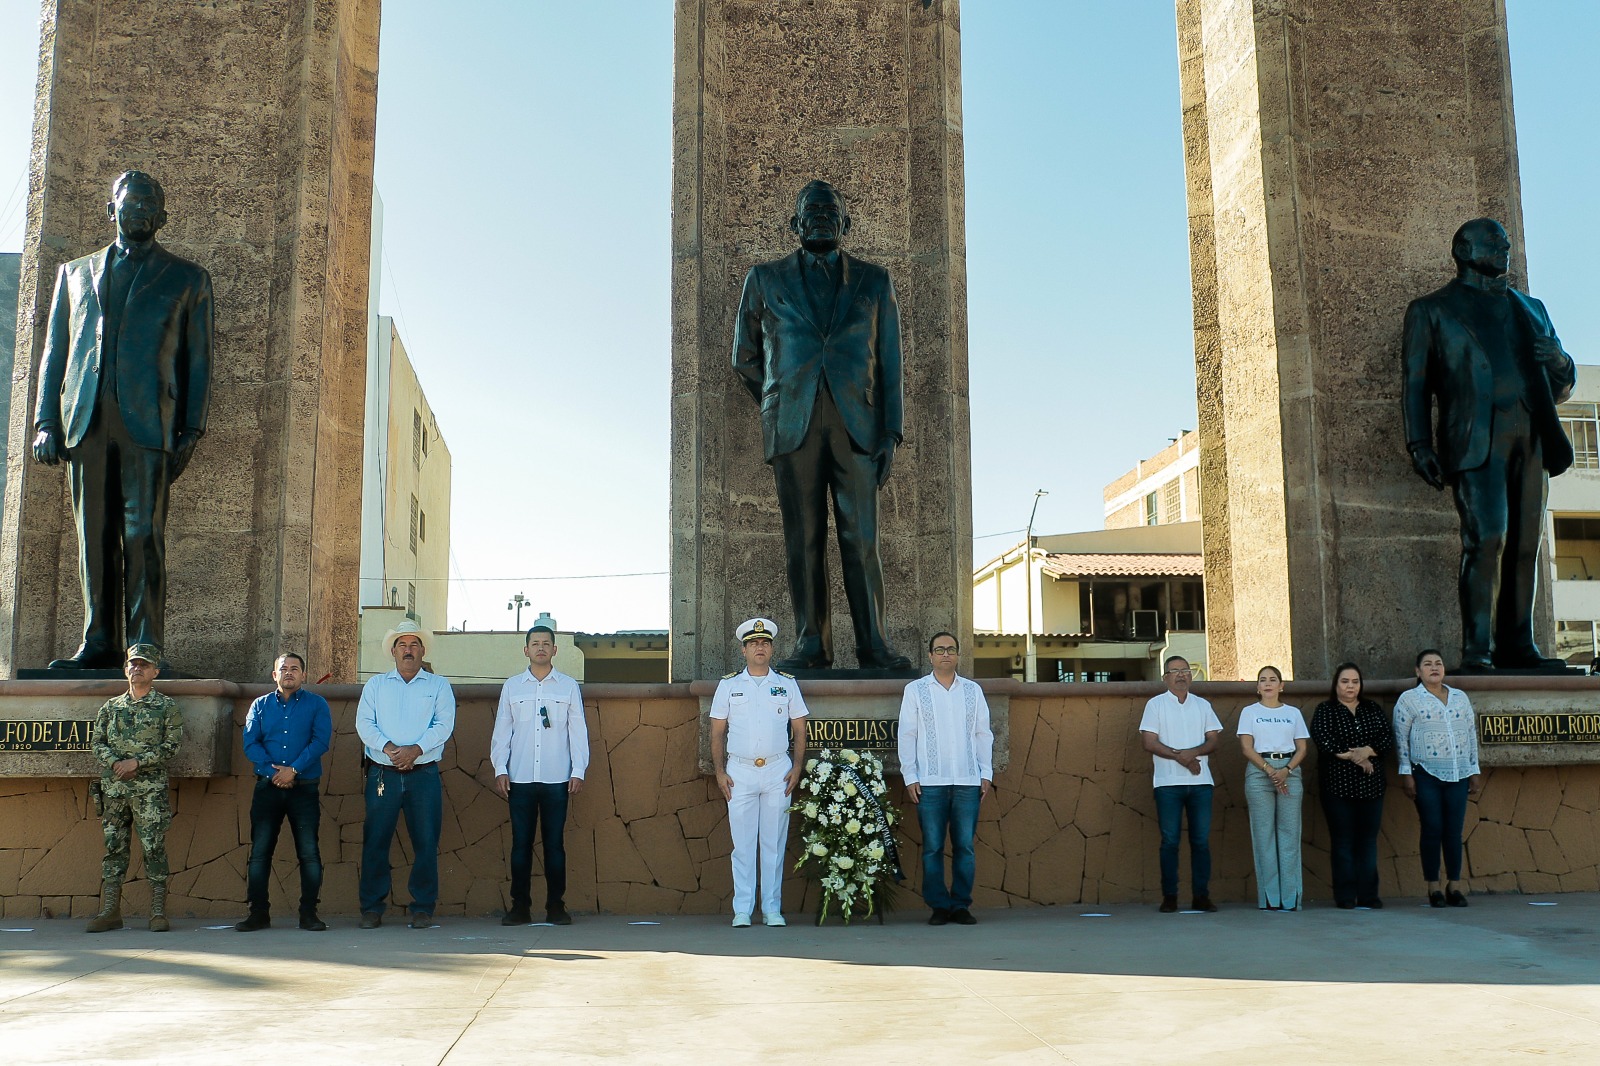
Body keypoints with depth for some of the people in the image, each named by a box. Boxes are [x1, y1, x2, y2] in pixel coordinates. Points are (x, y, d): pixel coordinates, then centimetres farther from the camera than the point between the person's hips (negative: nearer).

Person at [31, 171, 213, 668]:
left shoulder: (187, 279, 14)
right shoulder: (76, 272, 22)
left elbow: (198, 361, 9)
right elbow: (54, 353, 19)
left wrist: (190, 430, -1)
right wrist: (46, 420, 6)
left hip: (148, 422, -3)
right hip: (85, 422, 3)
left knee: (143, 535, -10)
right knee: (94, 538, 2)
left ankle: (145, 646, -9)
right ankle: (98, 642, 6)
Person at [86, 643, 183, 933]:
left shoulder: (167, 706, 4)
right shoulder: (111, 706, 15)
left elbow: (171, 745, -3)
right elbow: (96, 742, 10)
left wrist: (137, 761, -13)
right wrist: (116, 763, -8)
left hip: (151, 789, -4)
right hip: (113, 787, 4)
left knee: (154, 848, -6)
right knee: (114, 847, 6)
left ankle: (158, 912, -3)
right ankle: (110, 911, 12)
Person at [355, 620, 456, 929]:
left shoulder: (438, 686, 10)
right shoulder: (375, 684, 13)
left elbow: (444, 725, -2)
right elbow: (364, 723, 2)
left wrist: (416, 749, -17)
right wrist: (388, 748, -14)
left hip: (424, 774, -1)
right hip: (383, 774, 1)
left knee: (426, 842, -1)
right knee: (375, 840, 0)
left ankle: (423, 908, 8)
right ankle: (372, 907, 10)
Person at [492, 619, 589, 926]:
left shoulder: (568, 686, 7)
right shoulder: (512, 686, 10)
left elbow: (577, 730, 6)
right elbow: (502, 730, 10)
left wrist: (578, 771, -1)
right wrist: (500, 769, 2)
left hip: (557, 778, -1)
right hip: (520, 778, 1)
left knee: (555, 843, 2)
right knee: (521, 843, 3)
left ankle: (556, 906, 9)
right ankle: (520, 906, 10)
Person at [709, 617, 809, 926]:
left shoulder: (787, 684, 9)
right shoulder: (728, 685, 8)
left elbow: (799, 730, 11)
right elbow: (717, 732, 8)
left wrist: (797, 768, 0)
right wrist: (719, 772, -1)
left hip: (777, 771, 1)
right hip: (740, 771, 0)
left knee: (774, 843, 3)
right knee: (742, 843, -1)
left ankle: (772, 909, 11)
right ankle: (742, 910, 5)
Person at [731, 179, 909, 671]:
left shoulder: (874, 281, 14)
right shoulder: (765, 279, 14)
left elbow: (889, 361, 9)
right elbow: (745, 358, 21)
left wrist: (890, 432, 1)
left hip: (856, 424, 0)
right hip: (794, 427, 0)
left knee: (861, 538, -3)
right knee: (803, 539, -1)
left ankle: (873, 643, 2)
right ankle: (811, 644, 3)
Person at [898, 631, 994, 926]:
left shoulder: (973, 690, 12)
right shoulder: (915, 690, 6)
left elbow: (983, 734, 13)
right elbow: (907, 735, 5)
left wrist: (986, 774, 6)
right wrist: (909, 777, -1)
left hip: (968, 781, 2)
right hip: (930, 782, -1)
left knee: (965, 846, 1)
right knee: (933, 847, -1)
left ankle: (961, 905, 9)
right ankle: (939, 906, 7)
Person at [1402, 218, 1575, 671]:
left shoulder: (1529, 308, 28)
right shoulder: (1431, 310, 15)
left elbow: (1563, 385, 28)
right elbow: (1416, 383, 6)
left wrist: (1559, 362, 4)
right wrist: (1419, 444, -6)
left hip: (1531, 436, 5)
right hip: (1476, 438, -5)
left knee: (1525, 543, 0)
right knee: (1486, 539, -17)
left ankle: (1517, 646, 4)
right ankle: (1477, 651, -16)